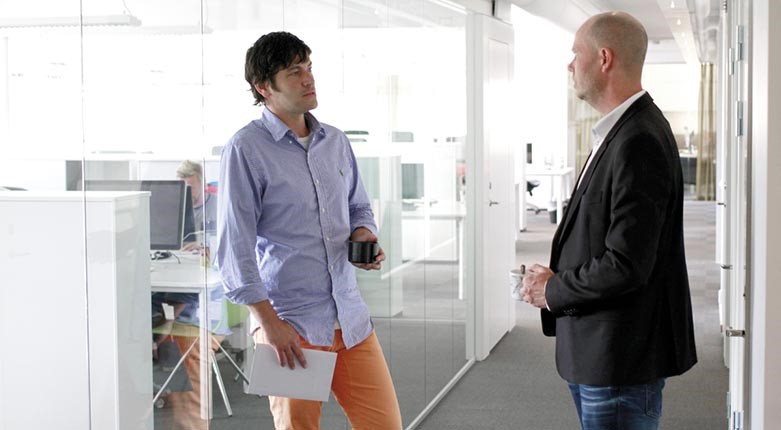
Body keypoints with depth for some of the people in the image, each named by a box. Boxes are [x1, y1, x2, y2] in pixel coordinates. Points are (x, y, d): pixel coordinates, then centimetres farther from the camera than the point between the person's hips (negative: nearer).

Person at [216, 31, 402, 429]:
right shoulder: (245, 149, -8)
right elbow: (235, 246, -11)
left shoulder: (336, 141, 11)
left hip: (351, 317, 6)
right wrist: (269, 322, -15)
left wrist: (363, 234, 1)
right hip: (290, 323, -5)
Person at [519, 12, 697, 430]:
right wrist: (556, 276, 4)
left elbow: (626, 266, -25)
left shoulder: (639, 143, -21)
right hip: (598, 354, 10)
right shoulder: (620, 132, 11)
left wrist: (553, 291, -11)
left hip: (621, 361, -10)